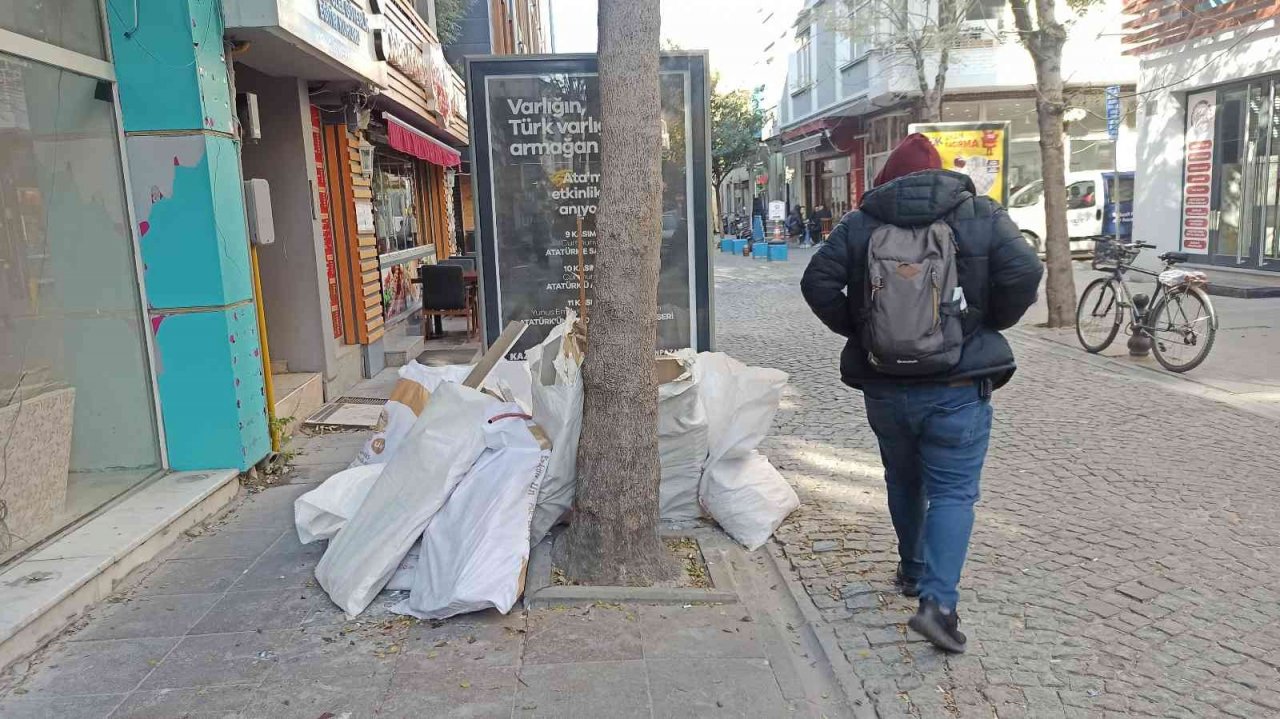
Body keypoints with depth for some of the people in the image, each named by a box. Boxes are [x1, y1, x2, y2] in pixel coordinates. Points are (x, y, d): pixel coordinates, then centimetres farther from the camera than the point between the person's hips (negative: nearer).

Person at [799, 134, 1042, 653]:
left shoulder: (861, 222, 1)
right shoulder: (982, 214, 0)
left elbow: (817, 281, -8)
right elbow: (1025, 273, -12)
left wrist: (855, 329, 5)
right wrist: (990, 324, 3)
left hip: (884, 386, 2)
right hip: (958, 388, -2)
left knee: (904, 483, 21)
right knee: (953, 492, 3)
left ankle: (913, 570, 38)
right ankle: (938, 600, -9)